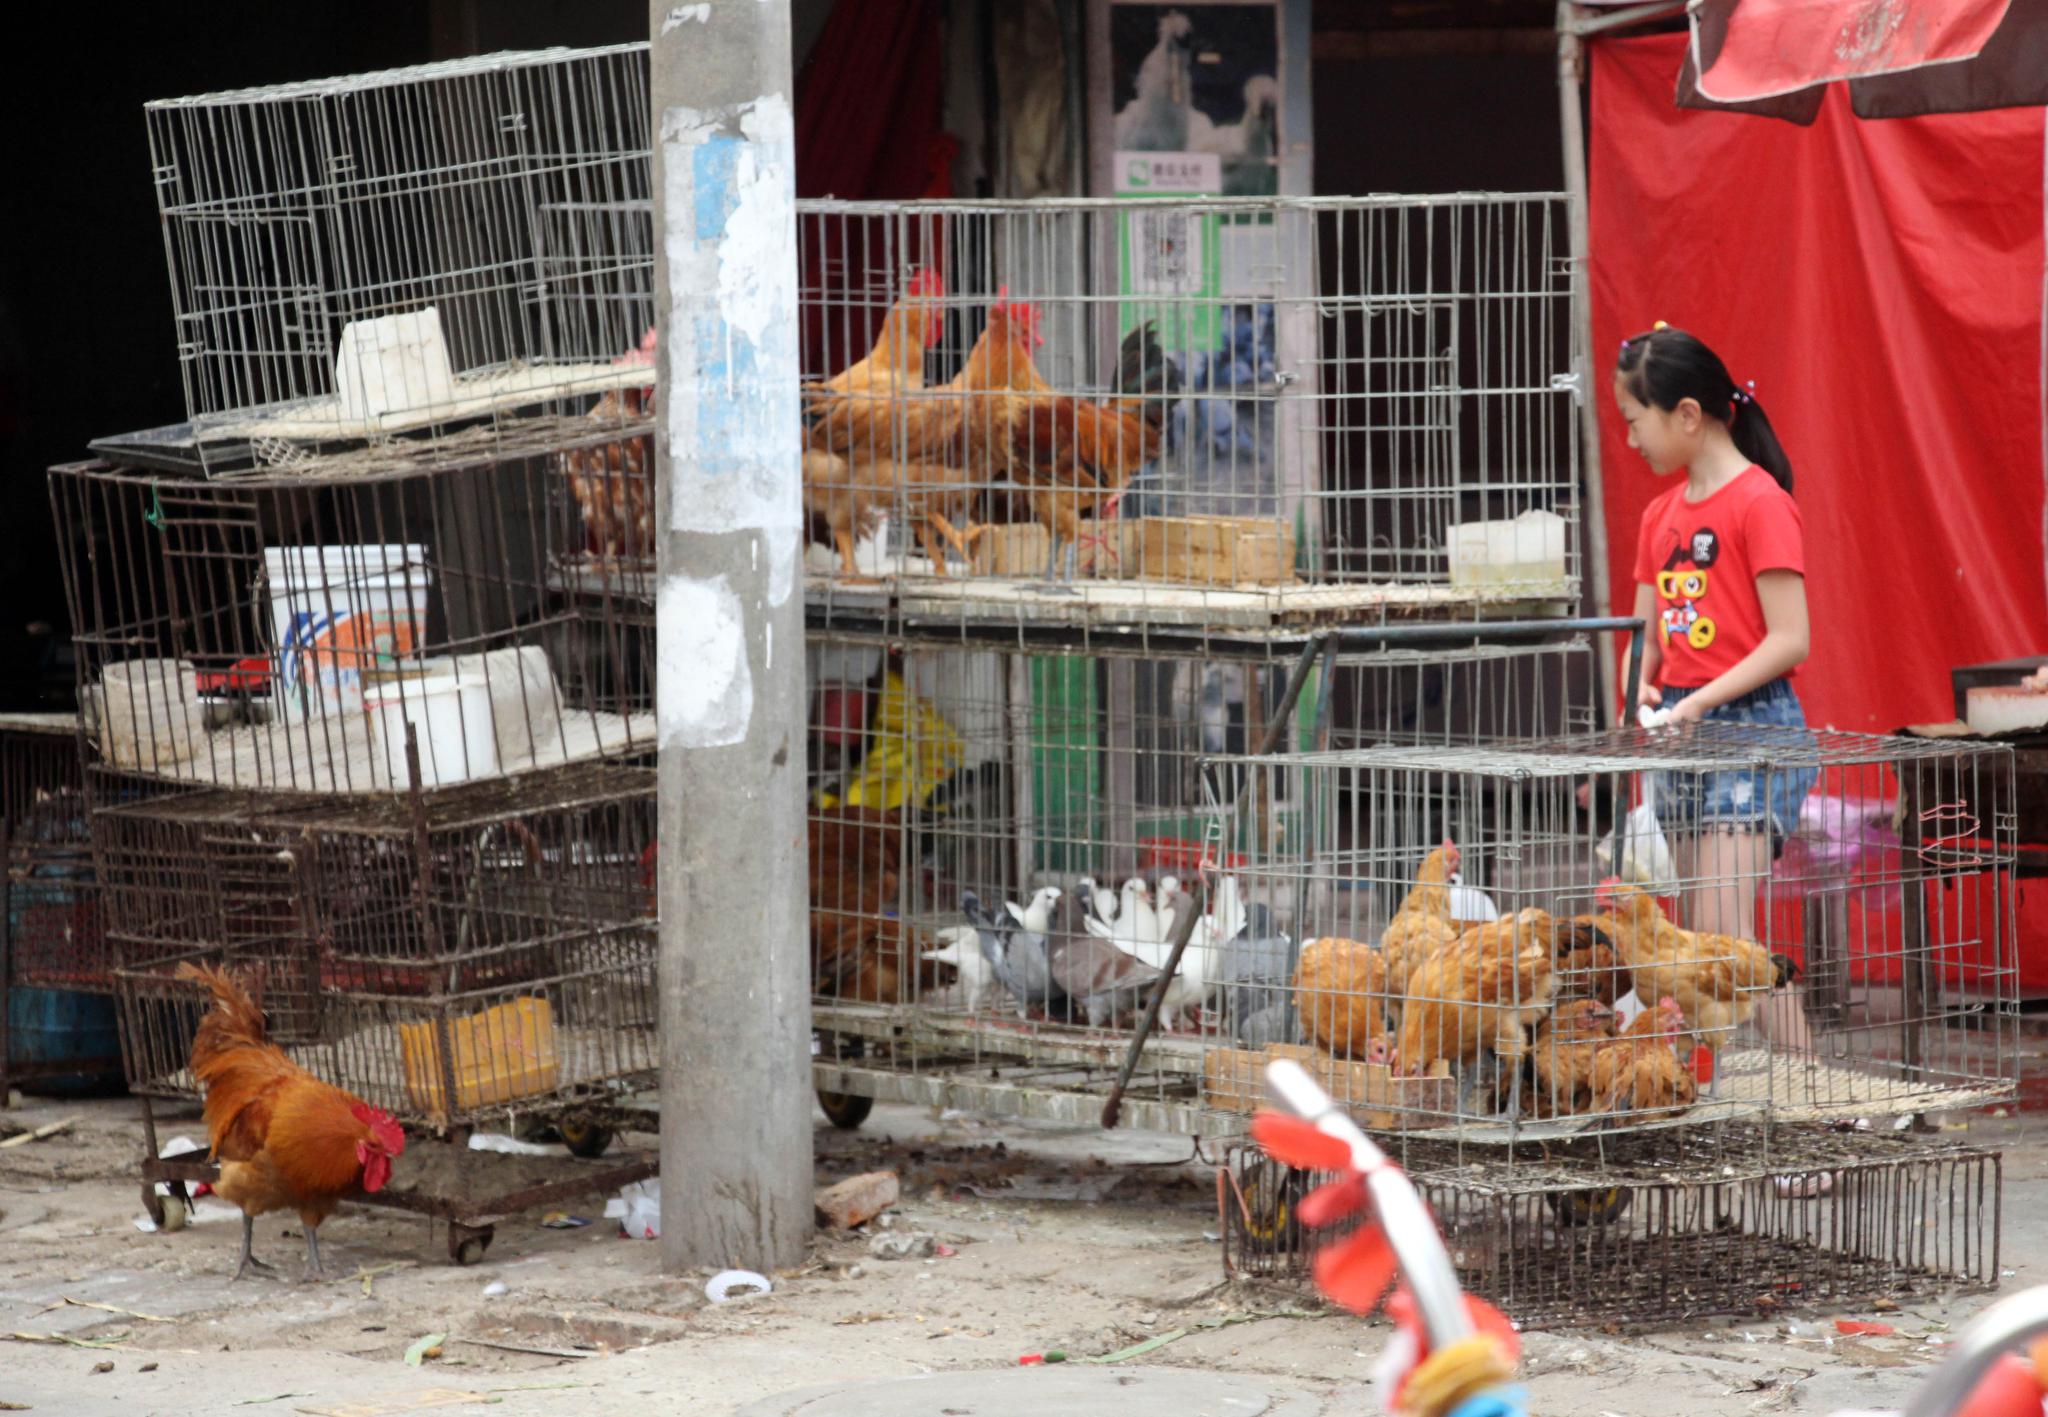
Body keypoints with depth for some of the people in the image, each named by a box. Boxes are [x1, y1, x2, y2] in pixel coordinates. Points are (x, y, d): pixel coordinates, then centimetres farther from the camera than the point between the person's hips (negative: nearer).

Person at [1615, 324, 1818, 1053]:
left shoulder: (1760, 503, -10)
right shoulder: (1662, 515, 14)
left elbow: (1790, 640, -15)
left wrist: (1701, 701, -19)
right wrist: (1641, 690, -1)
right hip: (1681, 735, 8)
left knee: (1722, 927, -18)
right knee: (1700, 933, 5)